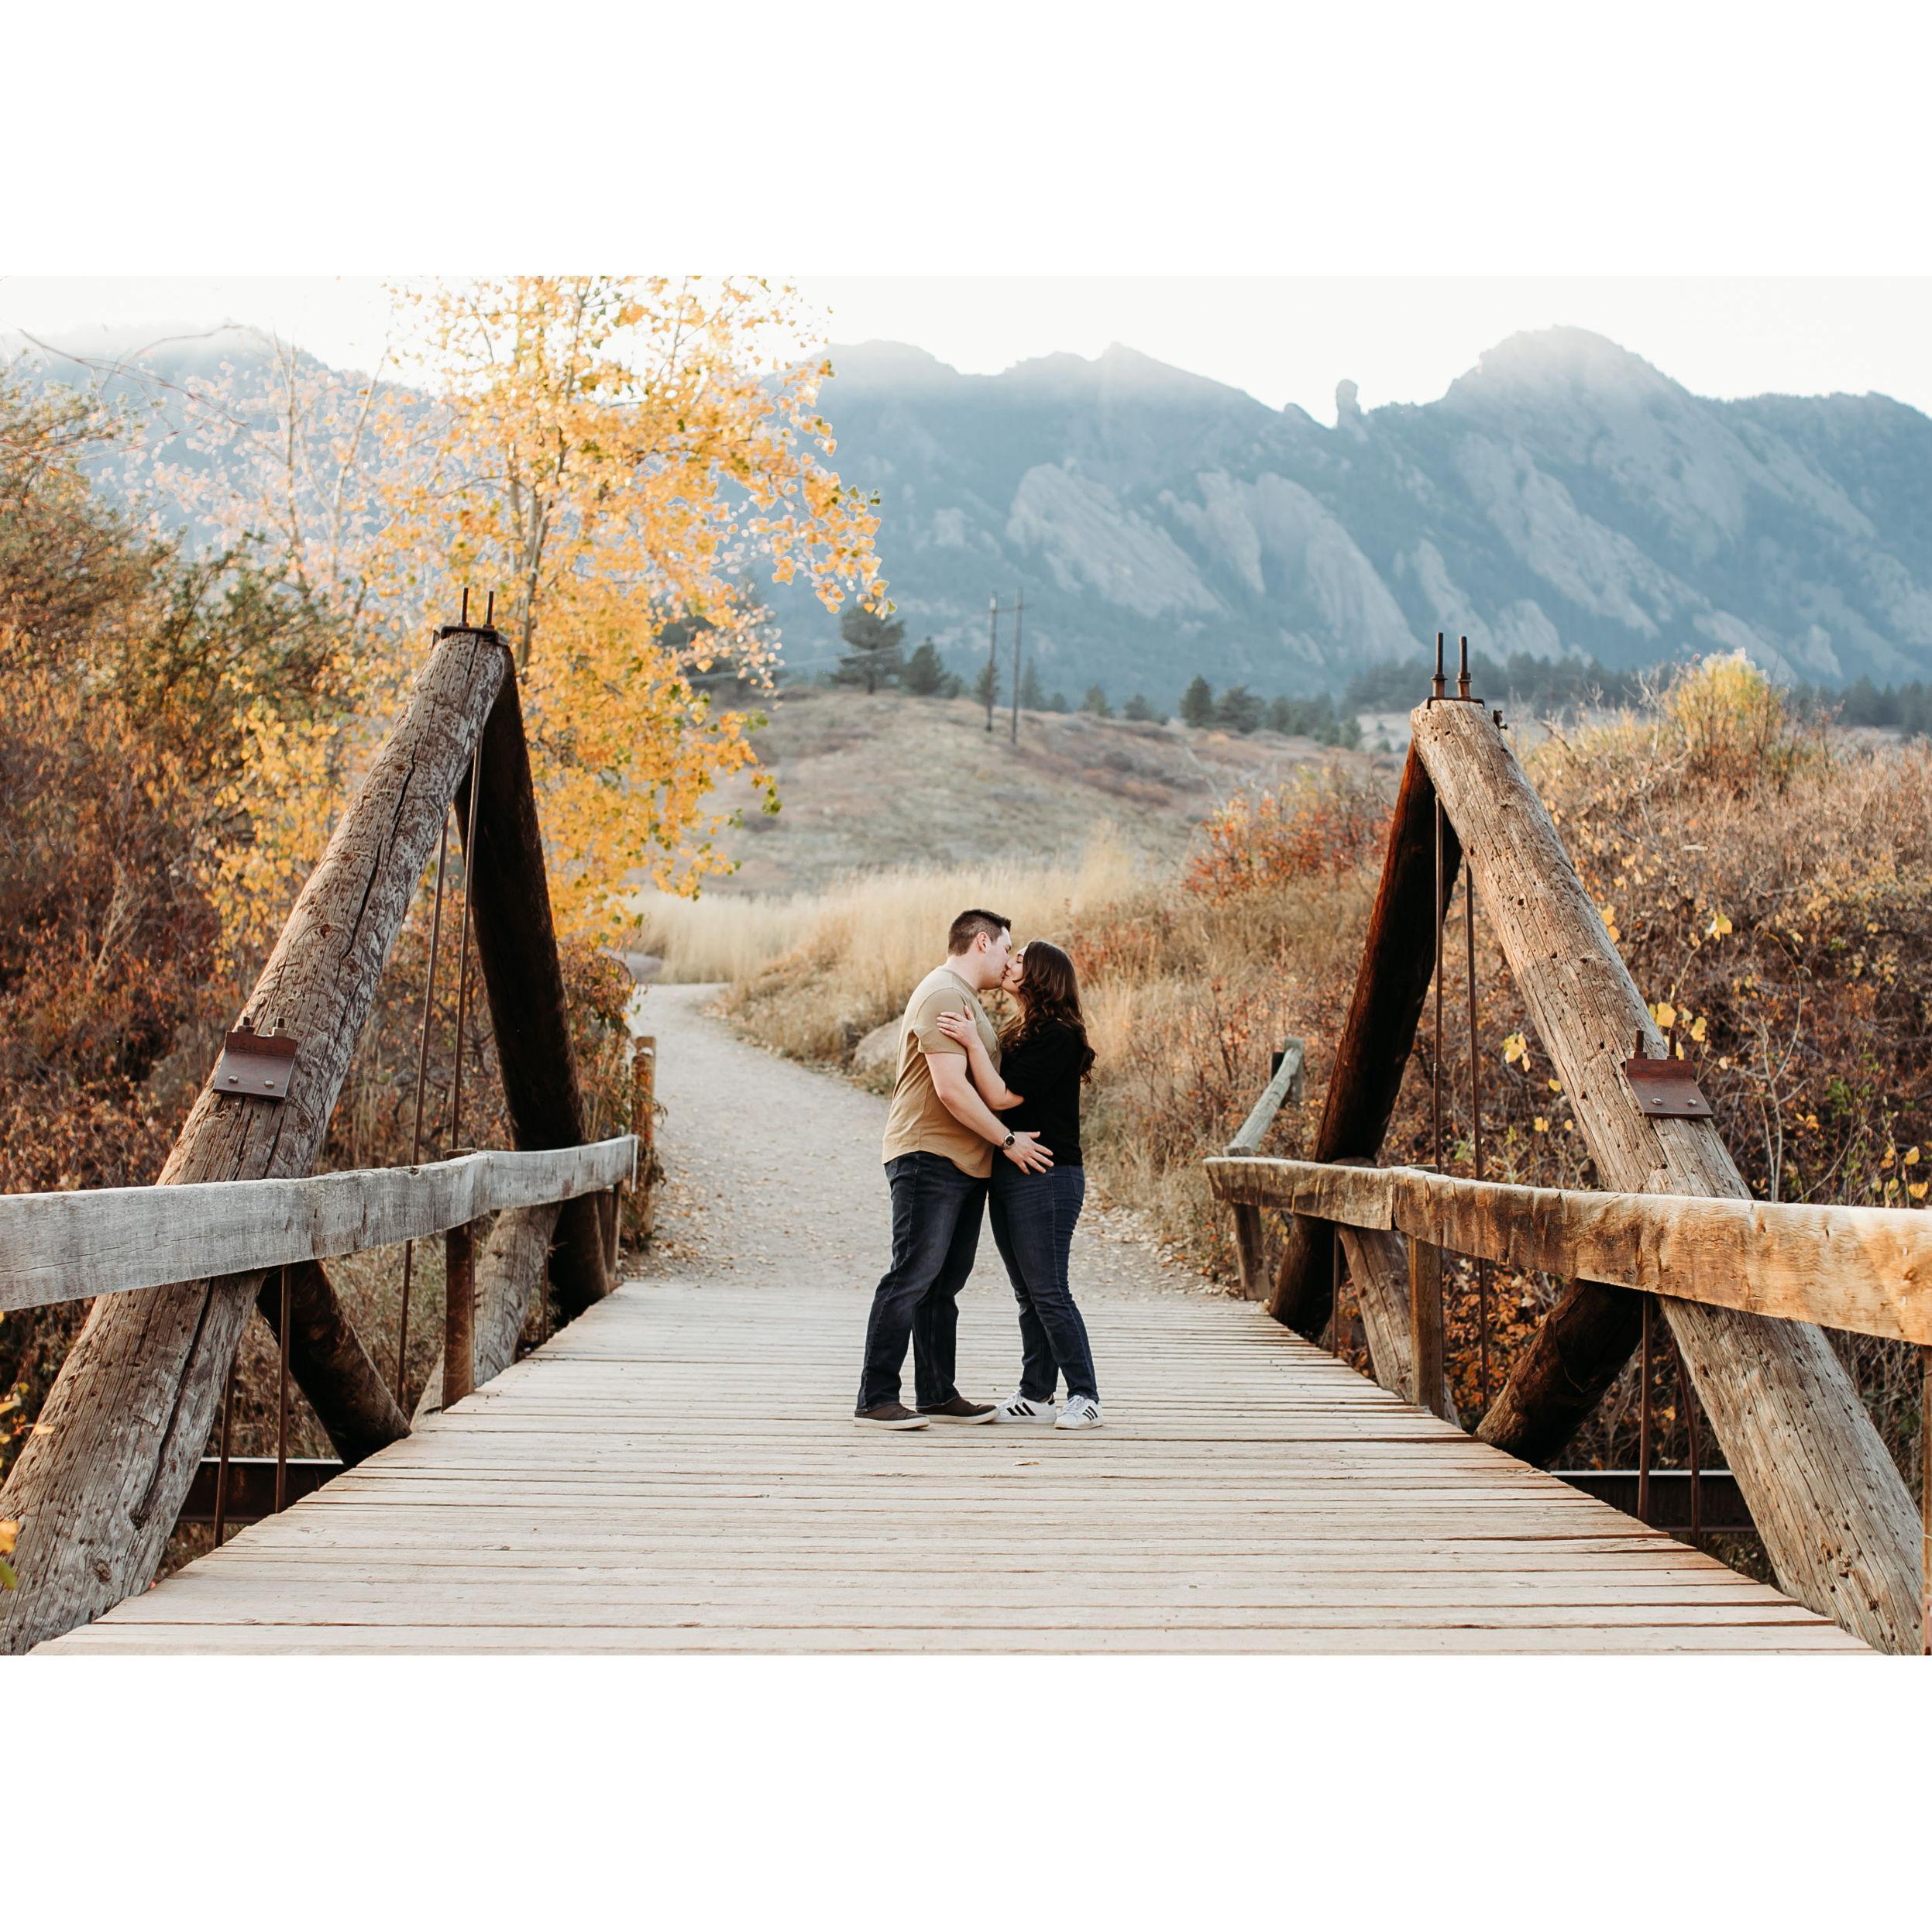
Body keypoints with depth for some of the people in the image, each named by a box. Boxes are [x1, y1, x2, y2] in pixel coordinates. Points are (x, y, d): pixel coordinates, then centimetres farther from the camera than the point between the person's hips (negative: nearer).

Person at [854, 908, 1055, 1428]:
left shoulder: (967, 999, 22)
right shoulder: (943, 994, -12)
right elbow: (951, 1089, -20)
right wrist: (1007, 1140, -14)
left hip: (965, 1165, 10)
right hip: (928, 1157, -10)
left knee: (943, 1284, 12)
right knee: (912, 1278, -9)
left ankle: (938, 1395, 18)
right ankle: (875, 1399, -6)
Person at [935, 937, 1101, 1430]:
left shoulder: (1057, 1036, -13)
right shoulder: (1024, 1035, 17)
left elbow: (1002, 1097, -17)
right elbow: (995, 1095, 10)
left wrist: (974, 1043, -18)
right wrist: (976, 1042, 6)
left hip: (1047, 1179, -10)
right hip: (1009, 1176, 10)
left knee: (1048, 1292, -7)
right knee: (1027, 1293, 12)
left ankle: (1084, 1397, 1)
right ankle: (1035, 1395, 18)